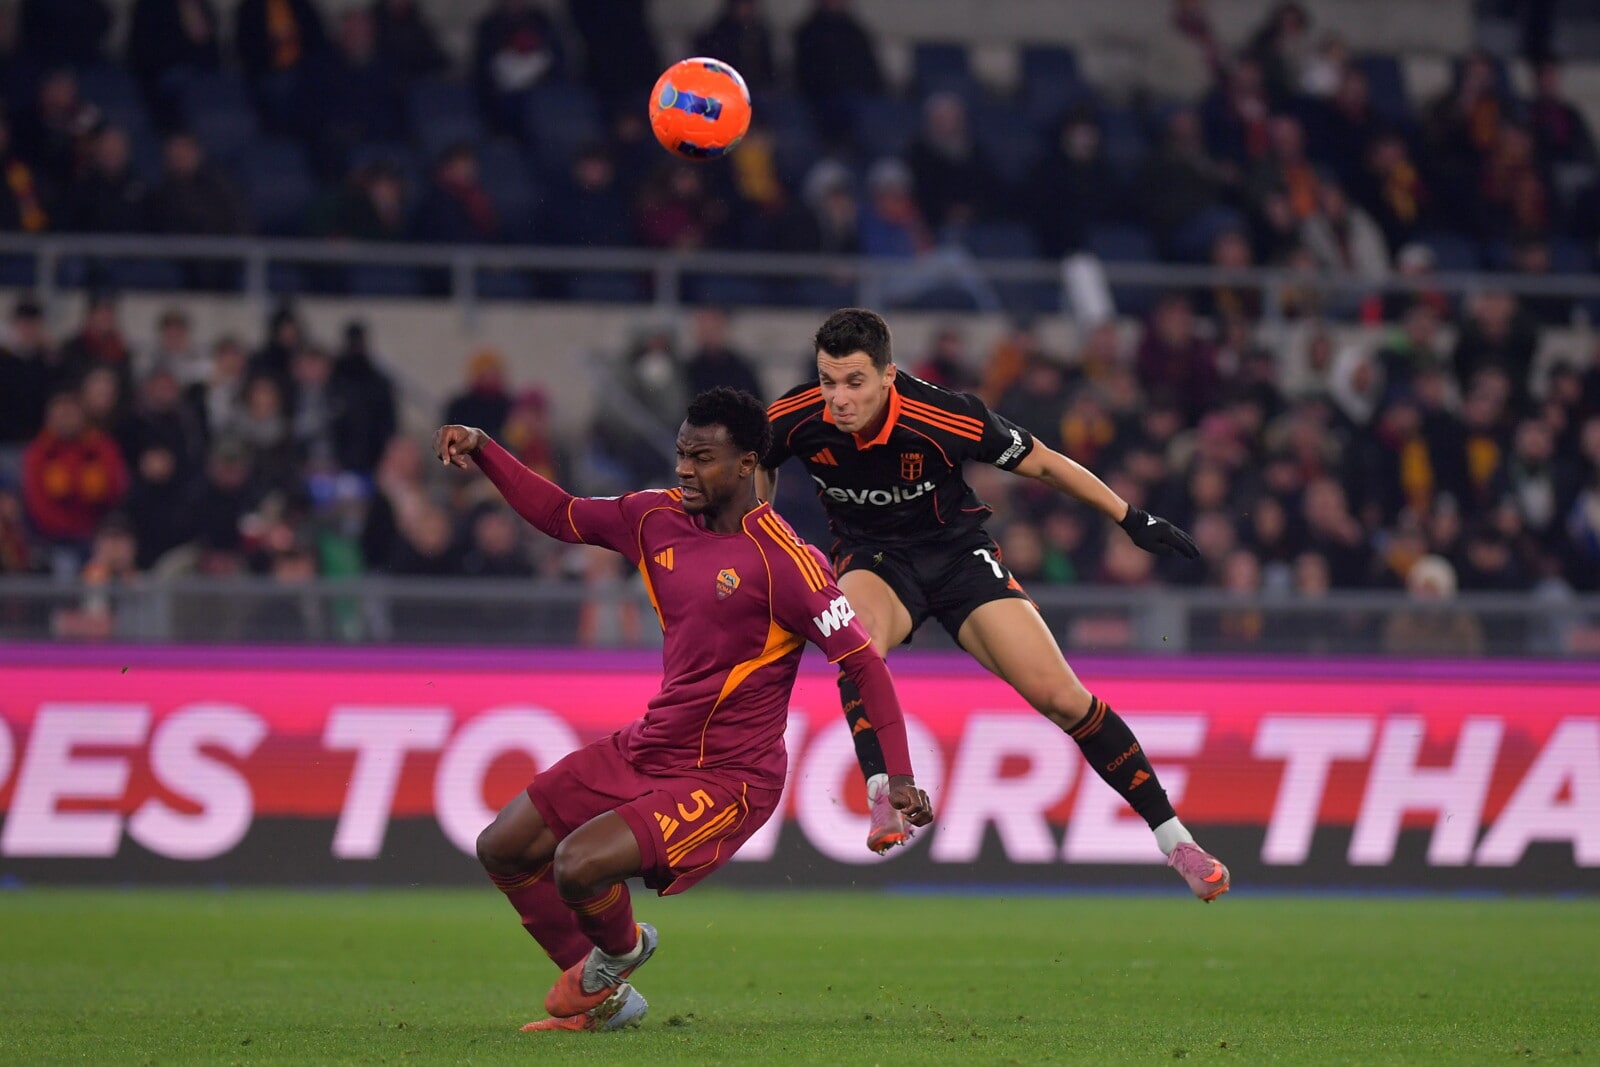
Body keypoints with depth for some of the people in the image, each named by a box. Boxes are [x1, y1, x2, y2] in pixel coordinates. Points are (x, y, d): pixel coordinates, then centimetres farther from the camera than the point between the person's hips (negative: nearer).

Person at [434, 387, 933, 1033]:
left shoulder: (783, 562, -19)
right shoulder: (658, 518, 2)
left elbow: (862, 662, -17)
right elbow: (561, 516, 17)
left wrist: (899, 776, -23)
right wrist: (481, 452, 4)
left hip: (727, 778, -8)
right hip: (645, 752, 8)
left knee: (579, 865, -25)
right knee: (503, 849, 7)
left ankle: (619, 951, 12)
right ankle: (602, 1000, 22)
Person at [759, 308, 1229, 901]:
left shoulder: (943, 417, -28)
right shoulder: (794, 419, -20)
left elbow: (1041, 463, -12)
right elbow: (761, 463, 7)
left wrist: (1131, 518, -6)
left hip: (958, 553, -1)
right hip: (873, 559, 1)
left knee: (1060, 696, -10)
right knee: (857, 631, -37)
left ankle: (1173, 838, 2)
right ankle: (882, 796, -38)